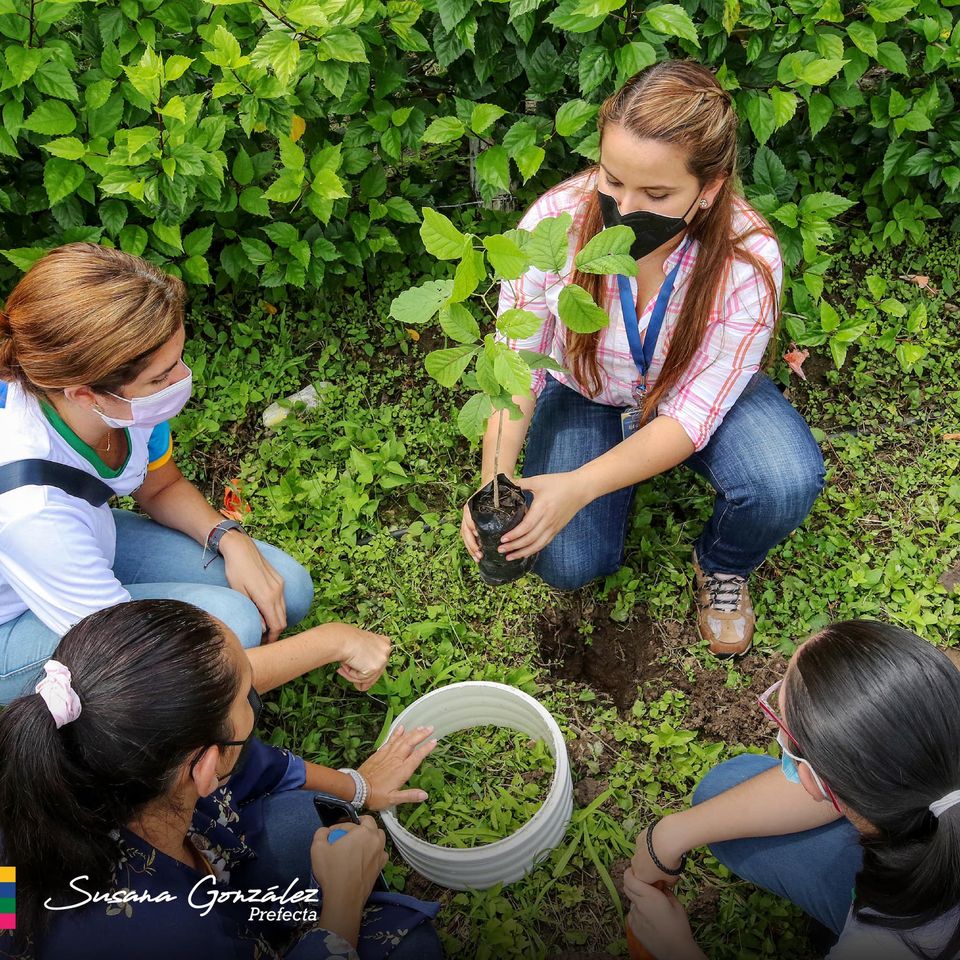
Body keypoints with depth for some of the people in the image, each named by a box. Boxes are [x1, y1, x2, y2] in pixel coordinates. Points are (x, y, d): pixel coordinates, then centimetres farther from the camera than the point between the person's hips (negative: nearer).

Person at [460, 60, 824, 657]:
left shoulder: (748, 261, -32)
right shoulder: (553, 225, -30)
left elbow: (691, 416, -29)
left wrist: (581, 486, -43)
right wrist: (494, 482, -37)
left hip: (701, 393, 0)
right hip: (584, 393, 1)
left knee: (787, 483, -31)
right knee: (568, 566, -15)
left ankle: (723, 568, 6)